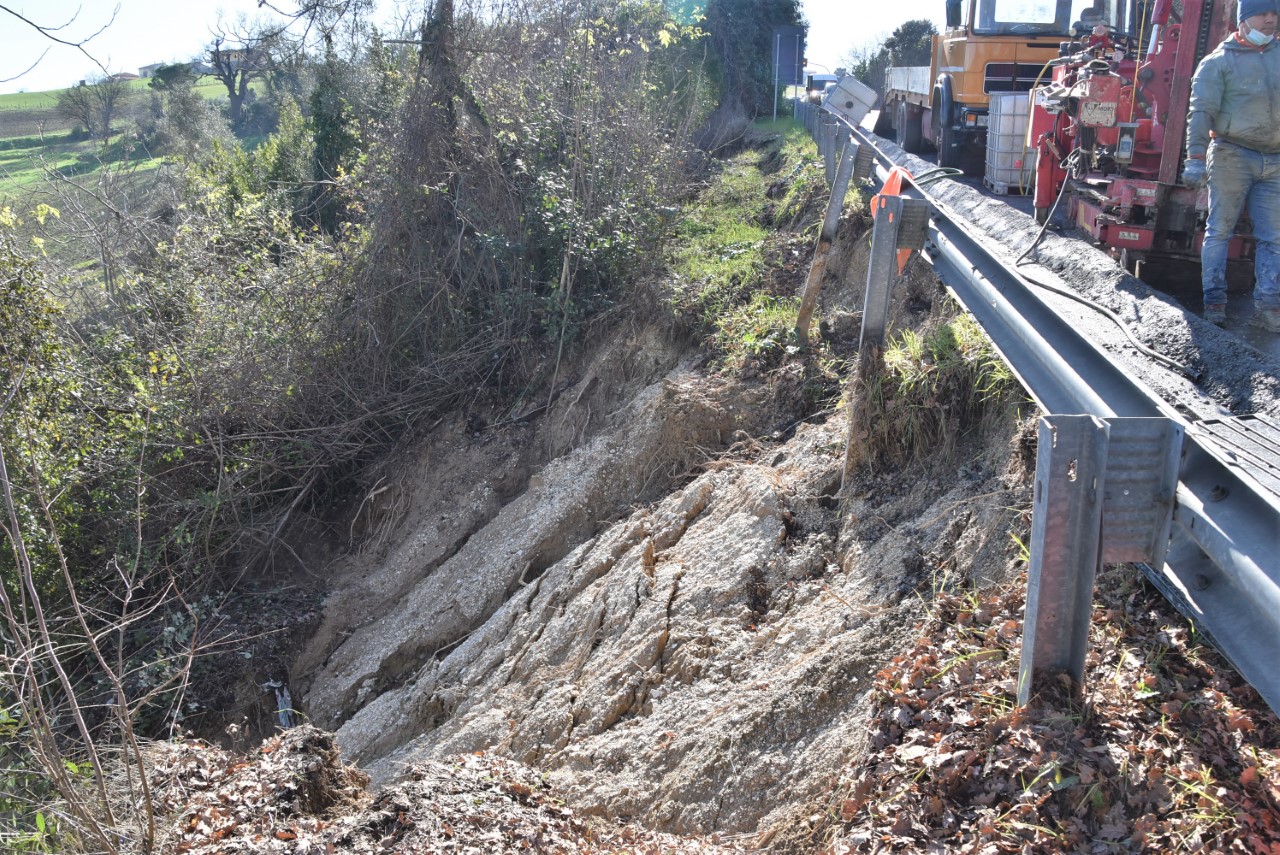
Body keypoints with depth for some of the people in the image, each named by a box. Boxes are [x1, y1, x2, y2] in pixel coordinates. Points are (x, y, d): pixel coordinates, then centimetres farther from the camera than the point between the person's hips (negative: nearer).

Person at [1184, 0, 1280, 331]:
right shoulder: (1219, 61, 0)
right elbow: (1201, 113, -7)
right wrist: (1196, 158, -15)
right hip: (1231, 155, -5)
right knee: (1219, 230, -1)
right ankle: (1214, 298, 5)